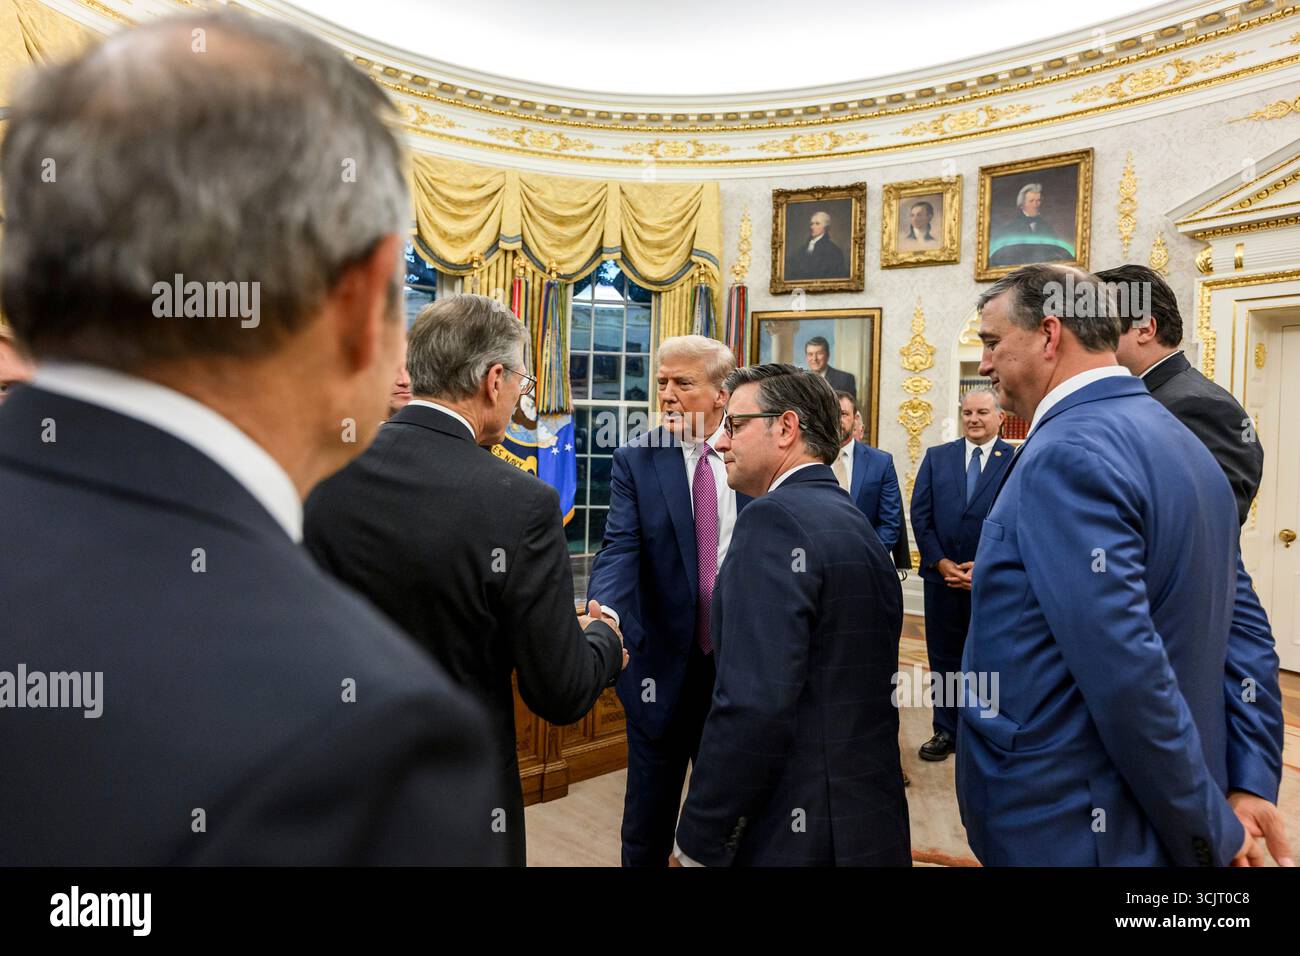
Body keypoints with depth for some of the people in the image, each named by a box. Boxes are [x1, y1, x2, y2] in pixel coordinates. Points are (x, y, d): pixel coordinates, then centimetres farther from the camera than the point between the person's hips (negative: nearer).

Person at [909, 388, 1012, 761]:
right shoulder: (936, 456, 7)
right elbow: (920, 514, 2)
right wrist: (940, 562, -8)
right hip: (941, 577, 3)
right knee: (944, 660, 10)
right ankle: (946, 731, 23)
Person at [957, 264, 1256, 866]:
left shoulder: (1065, 453, -23)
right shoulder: (1178, 438, 7)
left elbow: (1126, 675, -26)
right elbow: (1238, 620, 10)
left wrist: (1211, 833, -15)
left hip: (1060, 829, -8)